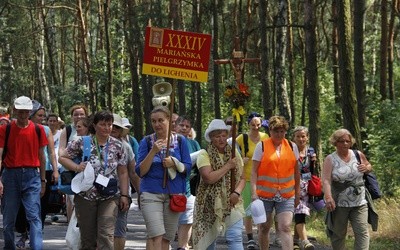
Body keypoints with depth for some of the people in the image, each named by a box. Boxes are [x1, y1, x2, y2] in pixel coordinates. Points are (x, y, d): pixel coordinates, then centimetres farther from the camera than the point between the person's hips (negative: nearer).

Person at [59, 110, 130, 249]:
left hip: (109, 197, 1)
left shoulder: (117, 146, 5)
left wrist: (124, 195, 3)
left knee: (106, 235, -12)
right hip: (85, 195, 0)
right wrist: (76, 167, -14)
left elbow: (123, 173, 8)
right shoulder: (82, 143, -2)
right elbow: (62, 158, 3)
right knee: (88, 238, 5)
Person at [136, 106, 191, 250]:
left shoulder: (180, 141, 6)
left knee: (167, 238, 7)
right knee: (156, 235, -16)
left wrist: (174, 164, -15)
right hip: (151, 193, -2)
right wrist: (153, 151, -15)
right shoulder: (146, 142, 2)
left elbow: (188, 168, 5)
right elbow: (140, 172, -3)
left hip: (174, 193, 2)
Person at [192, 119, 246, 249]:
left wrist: (237, 192, -9)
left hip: (232, 203, 2)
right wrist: (228, 166, -13)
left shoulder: (234, 154, 9)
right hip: (210, 204, -2)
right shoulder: (204, 154, -5)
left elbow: (242, 178, 10)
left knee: (235, 238, -12)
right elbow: (209, 178, -18)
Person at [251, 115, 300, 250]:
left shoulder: (292, 146, 6)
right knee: (264, 227, 11)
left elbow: (296, 171, 13)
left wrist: (297, 192, 14)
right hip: (265, 194, -1)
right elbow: (254, 171, -5)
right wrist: (254, 192, -14)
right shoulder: (261, 146, -3)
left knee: (285, 228, -11)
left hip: (286, 195, 1)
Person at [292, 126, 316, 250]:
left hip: (306, 187, 5)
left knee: (300, 214, 10)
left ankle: (296, 240, 24)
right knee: (299, 213, -18)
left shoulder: (310, 151, 9)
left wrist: (313, 161, -3)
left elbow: (312, 172, 14)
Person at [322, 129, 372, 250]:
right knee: (338, 234, 8)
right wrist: (328, 197, -34)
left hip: (359, 203, 2)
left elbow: (369, 166, 26)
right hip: (339, 204, -2)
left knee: (362, 232, -9)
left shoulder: (359, 155, 6)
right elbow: (326, 180, -17)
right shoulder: (330, 160, -4)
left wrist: (366, 168, -1)